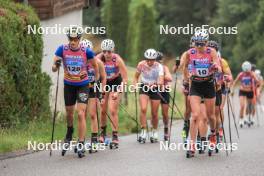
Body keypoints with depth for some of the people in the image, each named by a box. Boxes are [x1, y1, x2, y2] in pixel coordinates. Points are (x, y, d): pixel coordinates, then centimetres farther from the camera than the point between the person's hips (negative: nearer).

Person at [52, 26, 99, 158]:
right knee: (69, 113, 15)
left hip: (83, 85, -2)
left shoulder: (86, 51, -17)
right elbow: (54, 69, -14)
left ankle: (81, 145, -10)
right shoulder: (62, 50, -14)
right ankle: (69, 133, 46)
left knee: (81, 114, -13)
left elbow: (95, 65, 1)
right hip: (69, 85, 2)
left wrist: (97, 80, 6)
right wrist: (56, 65, -36)